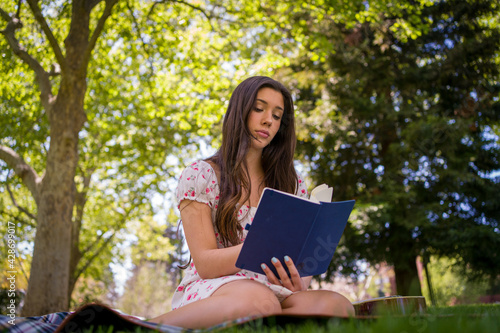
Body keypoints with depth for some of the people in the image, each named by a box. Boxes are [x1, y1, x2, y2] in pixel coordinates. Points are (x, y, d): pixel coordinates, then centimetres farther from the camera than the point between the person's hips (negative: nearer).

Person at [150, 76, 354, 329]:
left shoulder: (293, 185, 15)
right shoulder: (199, 177, 3)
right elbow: (205, 264, -6)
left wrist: (298, 284, -17)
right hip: (210, 289, -5)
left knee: (337, 305, -30)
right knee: (259, 300, -40)